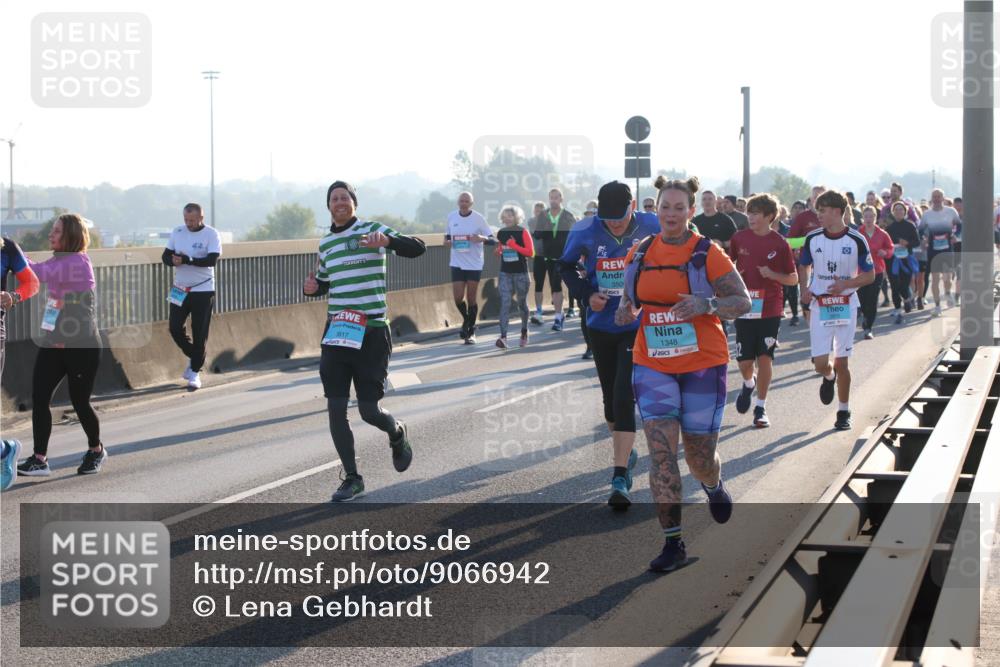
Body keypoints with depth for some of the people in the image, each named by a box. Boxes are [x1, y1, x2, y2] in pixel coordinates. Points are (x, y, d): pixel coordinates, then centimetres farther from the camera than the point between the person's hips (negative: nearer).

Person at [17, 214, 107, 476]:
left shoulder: (79, 262, -15)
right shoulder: (57, 261, 14)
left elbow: (42, 272, -23)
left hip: (81, 347, -7)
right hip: (51, 345, 7)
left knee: (79, 402, 4)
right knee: (38, 399, -5)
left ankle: (96, 450, 28)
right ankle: (39, 459, -3)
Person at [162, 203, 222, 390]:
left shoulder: (211, 234, -11)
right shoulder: (177, 232, 4)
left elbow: (212, 260, -22)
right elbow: (166, 256, 5)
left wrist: (186, 260, -28)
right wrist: (173, 261, -19)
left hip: (203, 291, -4)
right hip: (180, 289, 4)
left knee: (200, 333, 0)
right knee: (175, 328, 2)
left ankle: (195, 371, 12)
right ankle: (193, 357, 26)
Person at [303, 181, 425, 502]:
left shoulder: (373, 230, -3)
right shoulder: (325, 243, 12)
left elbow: (417, 248, -13)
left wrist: (388, 240, -32)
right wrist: (312, 287, 3)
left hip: (372, 333, -4)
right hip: (336, 332, 4)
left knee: (369, 410, -4)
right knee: (335, 409, -3)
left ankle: (397, 433, 32)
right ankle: (352, 478, 10)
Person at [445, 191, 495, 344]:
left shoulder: (478, 218, -7)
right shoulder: (451, 217, 3)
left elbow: (493, 240, -6)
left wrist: (482, 238, -27)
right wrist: (447, 241, -4)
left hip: (474, 264, -2)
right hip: (457, 263, 2)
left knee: (471, 299, 2)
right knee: (458, 298, -5)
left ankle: (471, 332, 17)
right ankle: (466, 319, 26)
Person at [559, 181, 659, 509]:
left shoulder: (651, 227, -12)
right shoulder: (585, 231, -10)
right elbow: (566, 266, 7)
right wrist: (586, 294, -8)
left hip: (638, 325, -3)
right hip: (601, 327, 3)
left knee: (624, 398, -14)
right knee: (610, 398, 14)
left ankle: (620, 478, -15)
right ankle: (627, 453, 40)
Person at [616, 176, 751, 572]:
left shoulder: (707, 254, -6)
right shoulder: (639, 255, 5)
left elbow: (743, 302, -5)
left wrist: (706, 305, -23)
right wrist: (625, 310, -4)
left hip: (702, 365, -2)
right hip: (653, 365, 2)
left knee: (700, 455, 8)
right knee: (661, 453, -9)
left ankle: (713, 486, 46)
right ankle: (673, 543, -3)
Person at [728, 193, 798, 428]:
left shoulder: (779, 244, -4)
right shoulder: (740, 238, 2)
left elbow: (793, 279, 2)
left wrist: (772, 274, -14)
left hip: (770, 309, -2)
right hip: (744, 308, 2)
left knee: (765, 357, -4)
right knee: (744, 361, 1)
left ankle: (761, 407, 8)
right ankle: (749, 383, 36)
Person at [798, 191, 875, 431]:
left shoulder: (856, 240, -8)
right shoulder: (812, 238, 0)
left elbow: (869, 275, -1)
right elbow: (804, 266, 15)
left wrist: (846, 284, -18)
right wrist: (804, 289, -4)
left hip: (846, 307, -2)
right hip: (819, 306, 2)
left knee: (841, 363, 3)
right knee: (820, 364, -5)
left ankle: (844, 412, 18)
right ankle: (829, 377, 33)